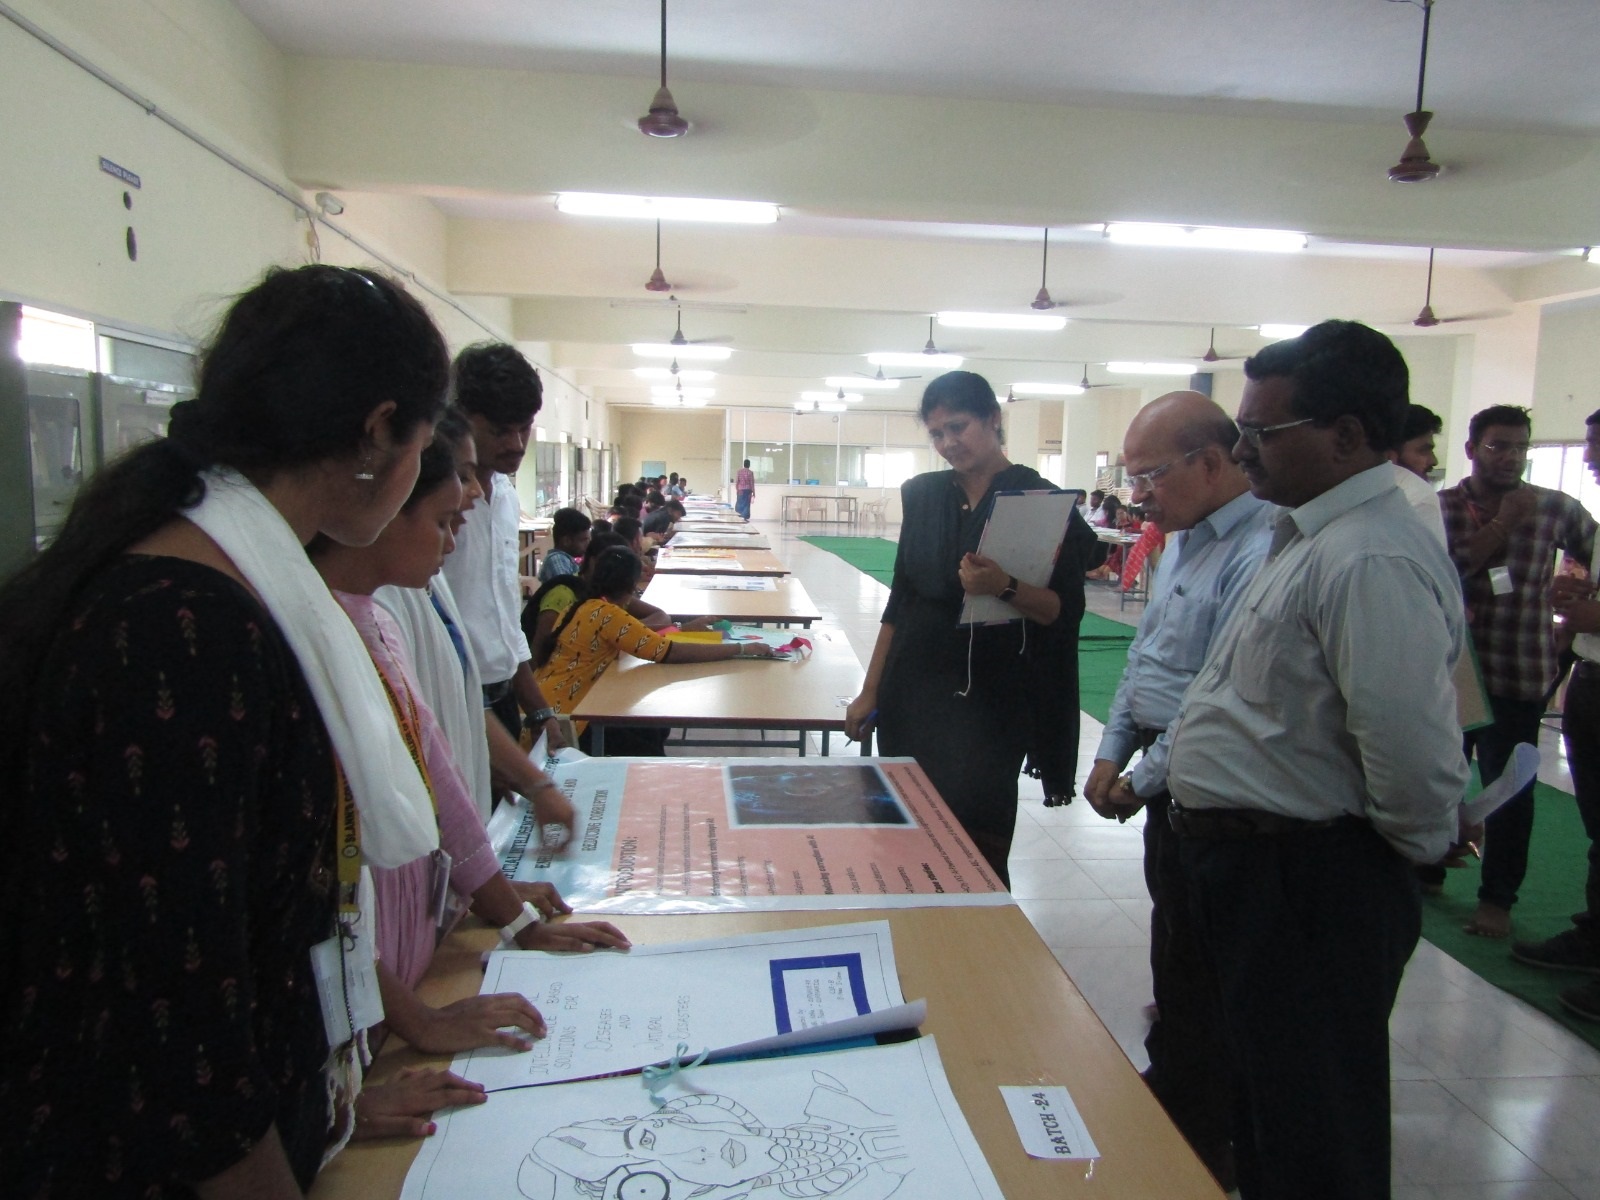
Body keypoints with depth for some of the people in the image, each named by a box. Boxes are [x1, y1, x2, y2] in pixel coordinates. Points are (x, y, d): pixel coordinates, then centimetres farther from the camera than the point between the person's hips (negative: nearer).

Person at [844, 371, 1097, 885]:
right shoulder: (924, 495, 7)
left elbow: (1065, 610, -8)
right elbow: (900, 599, 11)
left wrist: (1005, 587, -27)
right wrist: (870, 691, 10)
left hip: (991, 701, -4)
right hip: (914, 691, 4)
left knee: (973, 848, -4)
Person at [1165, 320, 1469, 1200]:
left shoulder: (1372, 562, -25)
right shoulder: (1307, 537, 9)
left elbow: (1411, 750, -30)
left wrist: (1413, 848, -12)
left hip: (1306, 885, -10)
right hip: (1251, 862, 10)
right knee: (1263, 1095, 27)